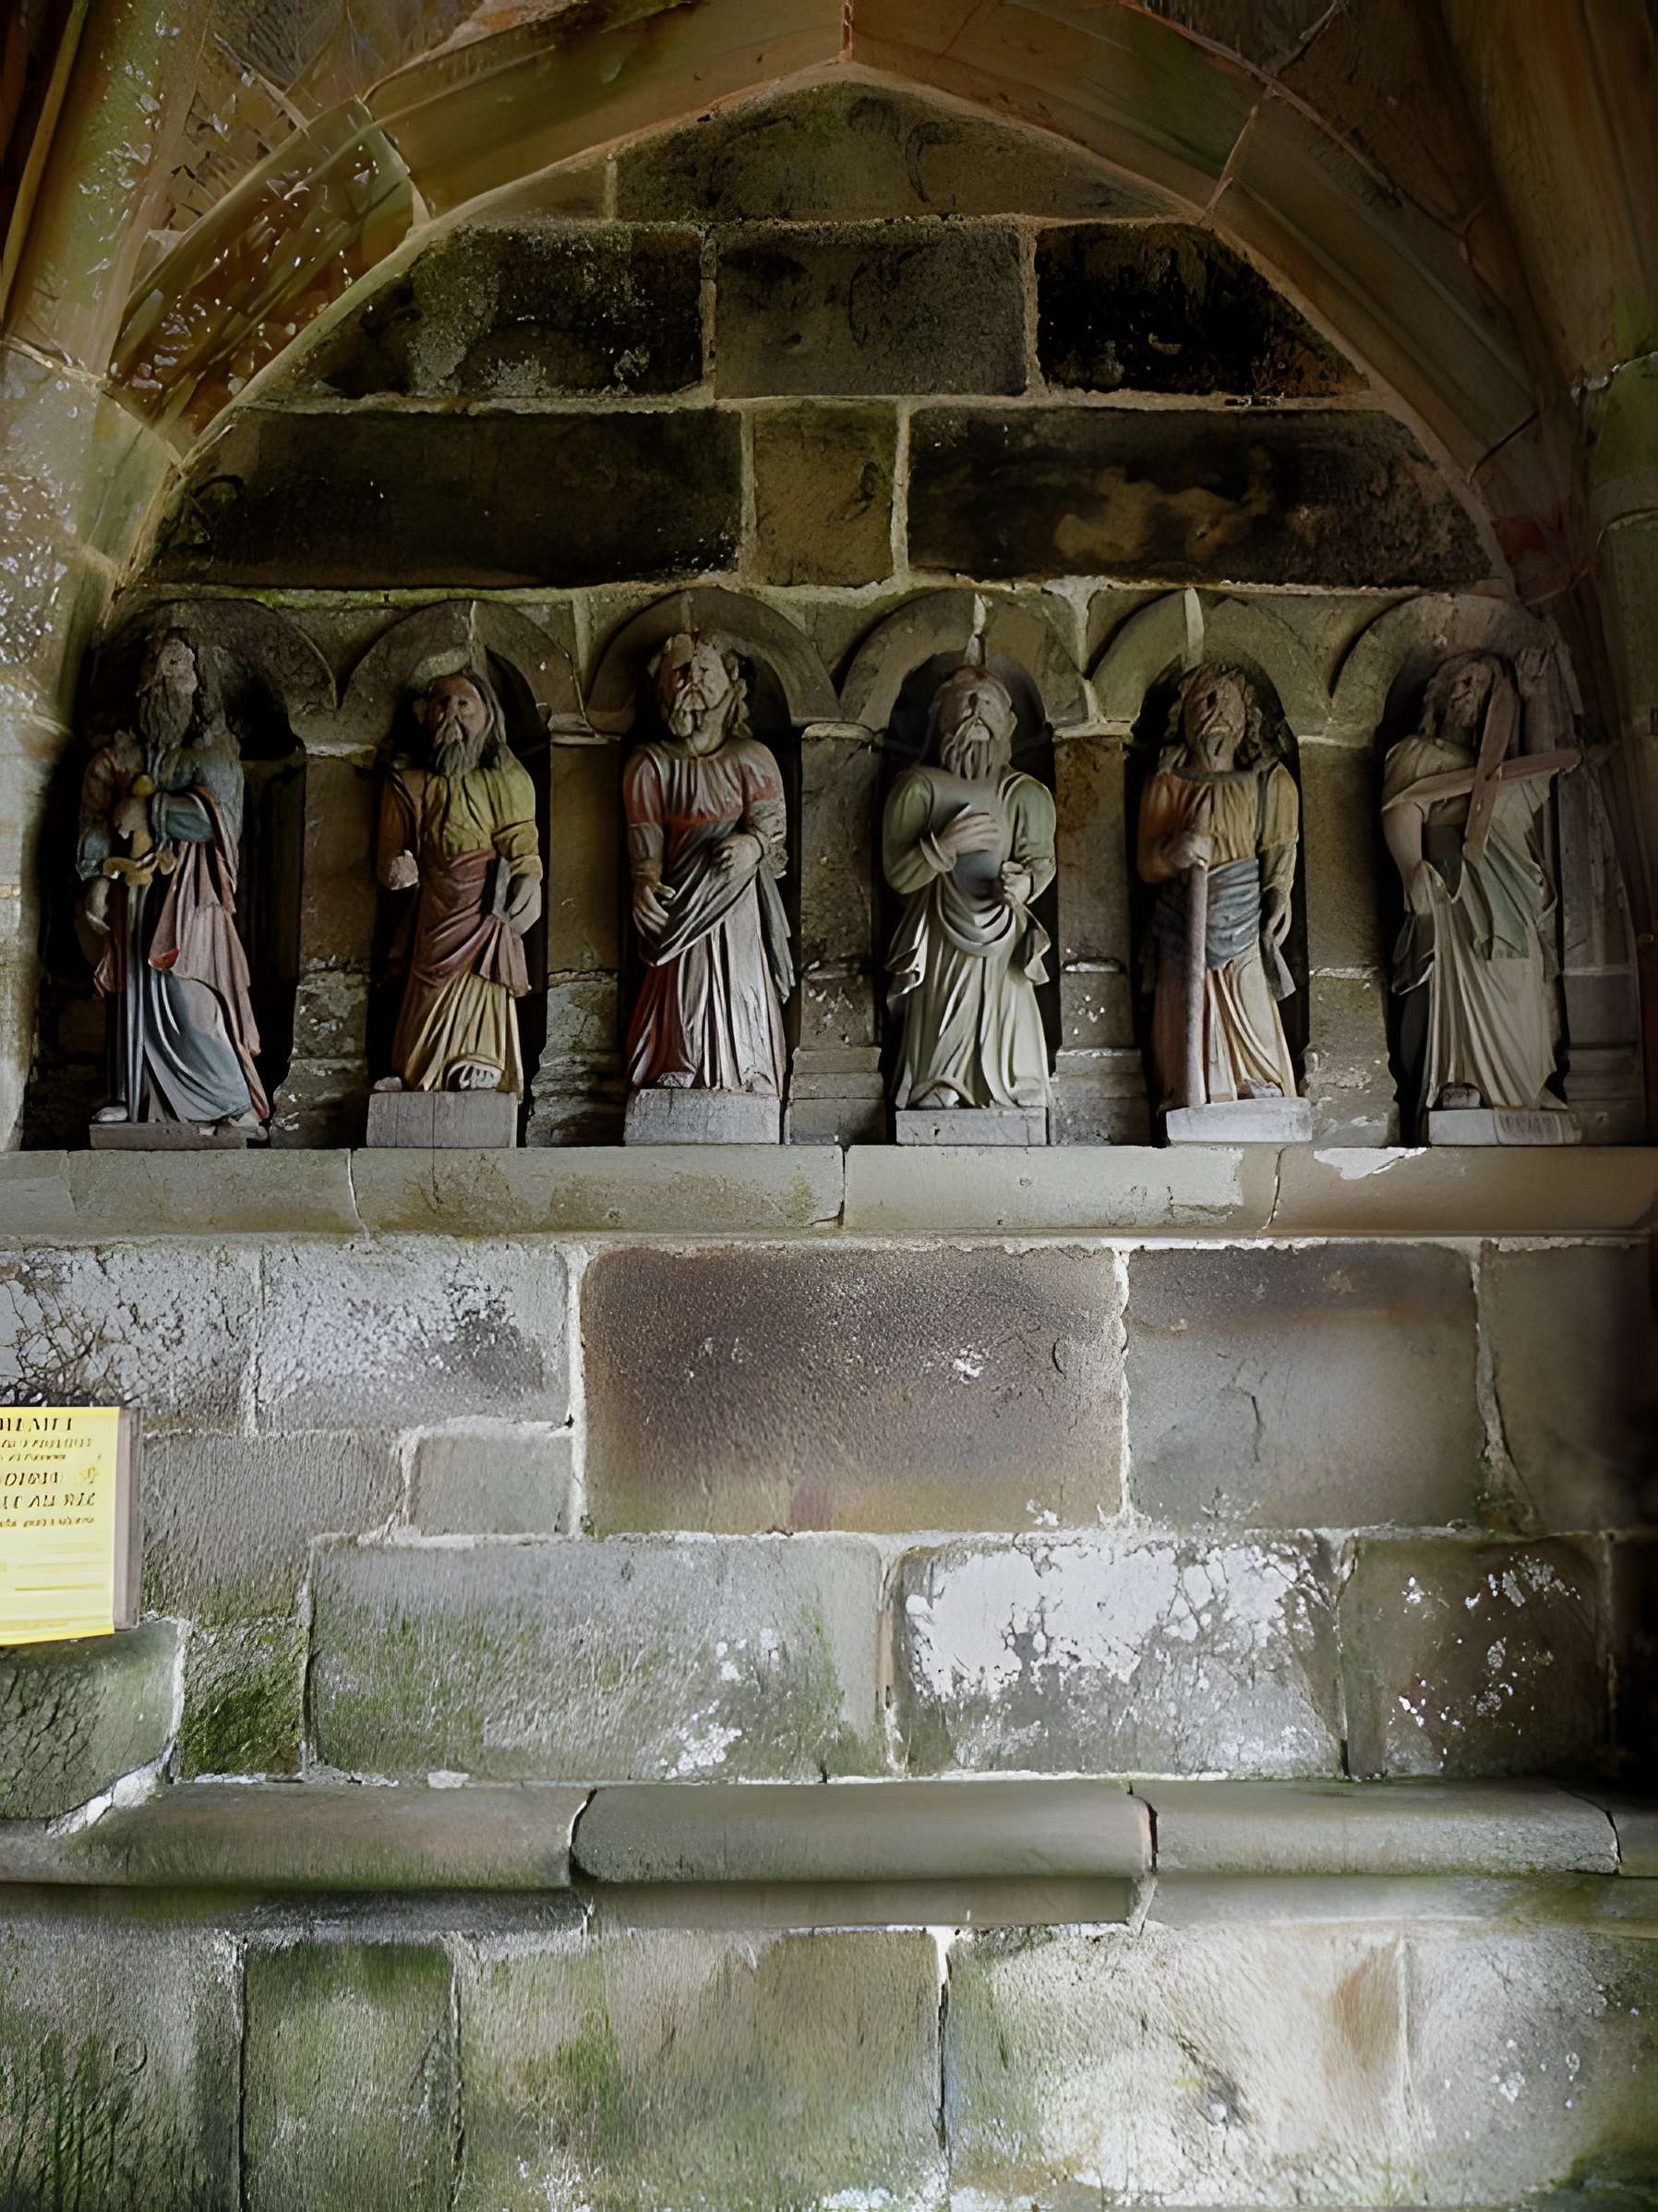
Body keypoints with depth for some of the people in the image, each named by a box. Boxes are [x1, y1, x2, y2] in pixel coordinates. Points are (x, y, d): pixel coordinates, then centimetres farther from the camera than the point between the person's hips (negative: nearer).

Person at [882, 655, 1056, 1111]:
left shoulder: (1026, 794, 7)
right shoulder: (918, 787, 2)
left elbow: (1043, 862, 4)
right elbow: (897, 875, -3)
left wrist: (1026, 883, -18)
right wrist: (944, 845, -19)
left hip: (1001, 944, 2)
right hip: (940, 949, -2)